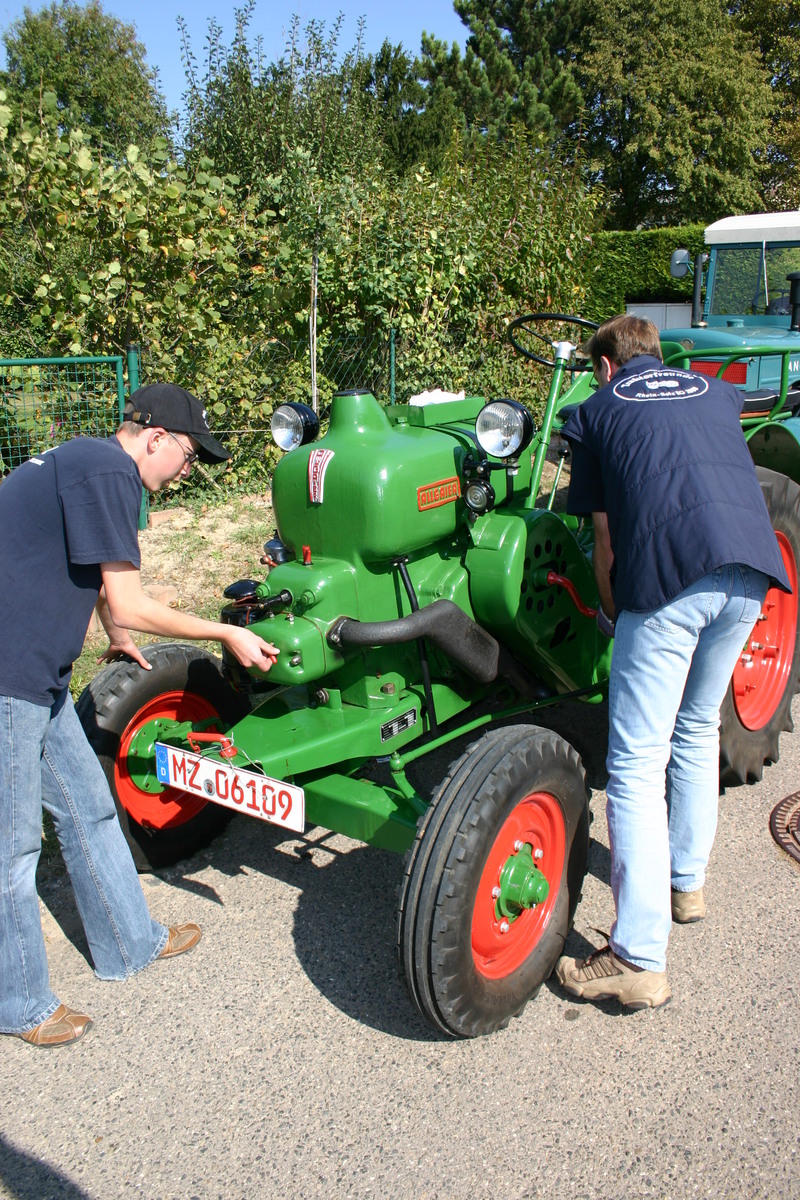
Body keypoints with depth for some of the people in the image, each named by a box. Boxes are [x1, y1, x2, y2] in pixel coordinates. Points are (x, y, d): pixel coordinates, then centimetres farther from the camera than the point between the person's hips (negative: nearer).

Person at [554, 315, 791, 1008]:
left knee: (638, 764, -2)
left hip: (668, 578, -5)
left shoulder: (595, 413, 17)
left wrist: (615, 615, 27)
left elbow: (606, 543, 14)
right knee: (698, 731, 24)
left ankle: (640, 960, -2)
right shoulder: (716, 394, 28)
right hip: (750, 574, 5)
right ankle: (687, 882, 38)